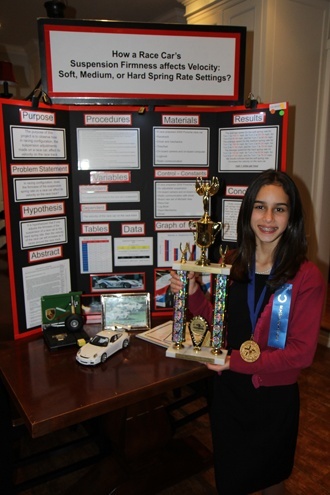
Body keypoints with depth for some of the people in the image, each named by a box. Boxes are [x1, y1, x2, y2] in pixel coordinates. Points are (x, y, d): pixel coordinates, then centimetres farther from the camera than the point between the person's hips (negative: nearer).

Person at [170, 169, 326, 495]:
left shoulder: (306, 277, -18)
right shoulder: (232, 264, -7)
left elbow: (302, 352, -17)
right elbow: (221, 321, 3)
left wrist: (240, 360, -24)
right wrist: (193, 295, -14)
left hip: (274, 395, -3)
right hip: (228, 389, 3)